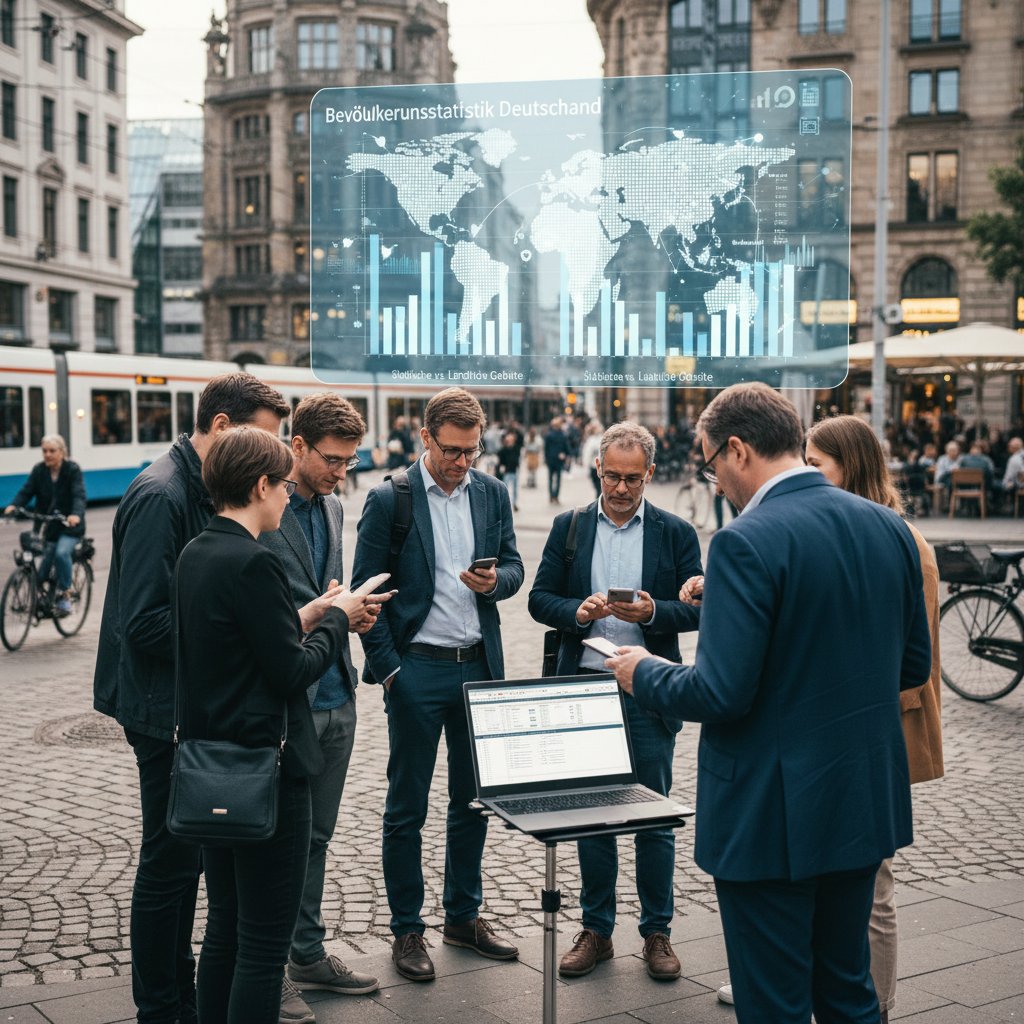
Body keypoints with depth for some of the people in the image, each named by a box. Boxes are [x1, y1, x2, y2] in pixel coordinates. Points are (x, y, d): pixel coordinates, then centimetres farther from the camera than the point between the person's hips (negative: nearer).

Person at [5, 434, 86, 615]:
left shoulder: (72, 469, -11)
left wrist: (76, 514, -44)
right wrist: (13, 506, -30)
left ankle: (64, 595, -12)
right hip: (49, 526, 4)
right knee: (45, 561, 1)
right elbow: (26, 491, -9)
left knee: (61, 553, -27)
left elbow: (79, 495, -24)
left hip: (70, 526, -4)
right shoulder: (39, 470, 0)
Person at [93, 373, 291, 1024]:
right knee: (170, 861, 2)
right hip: (166, 707, -10)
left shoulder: (204, 492, 10)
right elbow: (145, 621, -25)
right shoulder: (161, 495, -20)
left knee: (184, 855, 18)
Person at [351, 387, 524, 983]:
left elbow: (514, 567, 11)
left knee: (474, 798, 14)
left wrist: (495, 580, -13)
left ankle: (464, 915, 29)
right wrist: (387, 668, -10)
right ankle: (407, 929, 18)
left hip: (480, 666, 4)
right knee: (407, 808, 5)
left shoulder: (493, 494, 6)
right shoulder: (389, 500, -7)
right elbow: (367, 589, -6)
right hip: (417, 669, -4)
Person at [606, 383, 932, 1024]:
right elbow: (913, 665, 10)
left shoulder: (748, 543, -20)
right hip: (865, 802, 7)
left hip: (773, 814, -7)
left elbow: (721, 695, -22)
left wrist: (644, 673, -4)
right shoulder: (890, 527, 3)